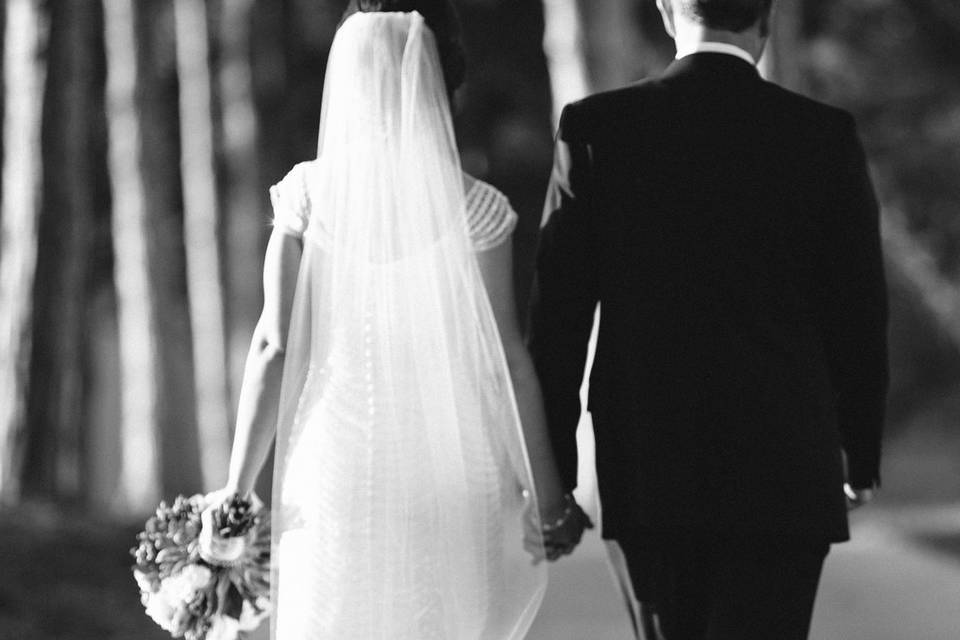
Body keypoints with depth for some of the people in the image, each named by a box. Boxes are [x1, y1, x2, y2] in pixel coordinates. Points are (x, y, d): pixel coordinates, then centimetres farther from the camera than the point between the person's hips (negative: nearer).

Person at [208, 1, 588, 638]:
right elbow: (509, 360, -3)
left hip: (337, 477, 1)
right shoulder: (470, 209, -5)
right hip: (453, 482, -1)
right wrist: (547, 489, 5)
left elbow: (275, 347, -6)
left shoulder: (308, 197, -3)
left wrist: (237, 488, -3)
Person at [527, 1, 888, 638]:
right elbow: (859, 317, 1)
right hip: (782, 473, -2)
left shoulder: (595, 129, -3)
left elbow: (560, 311, -2)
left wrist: (552, 471, 4)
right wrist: (861, 459, 13)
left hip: (645, 471, 2)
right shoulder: (825, 137, -4)